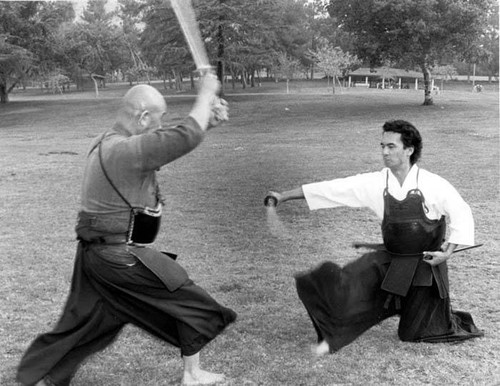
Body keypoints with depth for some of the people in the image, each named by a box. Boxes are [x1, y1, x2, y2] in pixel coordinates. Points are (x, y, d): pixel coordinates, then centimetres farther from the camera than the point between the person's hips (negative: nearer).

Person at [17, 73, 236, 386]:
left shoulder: (109, 143, 9)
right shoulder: (125, 151, -23)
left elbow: (176, 141, 14)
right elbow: (185, 138, -27)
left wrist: (207, 121, 4)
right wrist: (205, 94, -14)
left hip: (97, 254, 9)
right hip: (121, 259, -9)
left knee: (85, 324, 19)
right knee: (190, 302, 7)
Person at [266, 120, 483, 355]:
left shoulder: (433, 185, -17)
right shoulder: (375, 183, -9)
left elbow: (462, 215, -7)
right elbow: (333, 189, -10)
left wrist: (447, 252, -17)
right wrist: (284, 196, -10)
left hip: (426, 263, -3)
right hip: (390, 259, 3)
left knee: (417, 332, 9)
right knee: (348, 286, -19)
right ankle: (334, 335, 6)